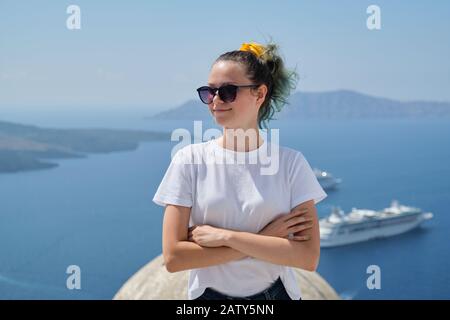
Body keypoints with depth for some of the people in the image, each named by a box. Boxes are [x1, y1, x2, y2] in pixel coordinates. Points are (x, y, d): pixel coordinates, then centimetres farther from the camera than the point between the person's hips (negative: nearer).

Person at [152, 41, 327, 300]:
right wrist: (262, 240, -17)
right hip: (208, 292, 0)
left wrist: (225, 236, -20)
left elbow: (309, 257, -15)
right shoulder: (190, 160, -8)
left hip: (276, 292, 0)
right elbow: (173, 257, -14)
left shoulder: (291, 162, -7)